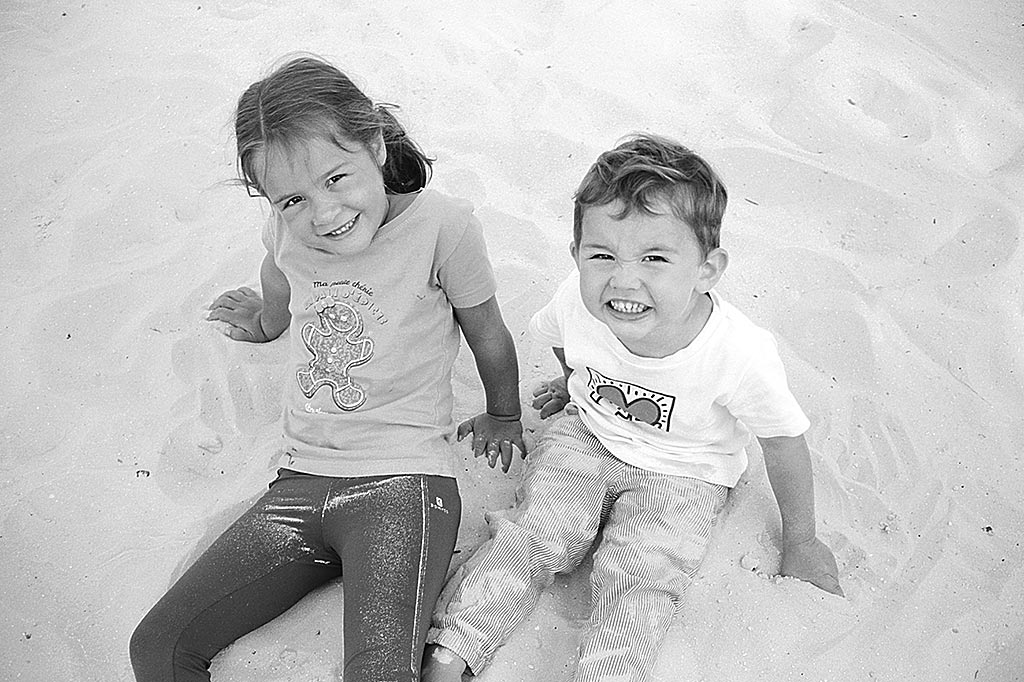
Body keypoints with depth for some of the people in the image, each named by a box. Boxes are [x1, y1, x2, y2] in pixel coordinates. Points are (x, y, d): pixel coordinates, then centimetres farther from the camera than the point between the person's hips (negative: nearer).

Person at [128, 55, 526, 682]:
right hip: (301, 483, 5)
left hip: (403, 481, -5)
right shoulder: (287, 231, 2)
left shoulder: (443, 225, -11)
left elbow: (489, 336, 5)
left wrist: (503, 419, 20)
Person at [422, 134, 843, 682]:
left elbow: (785, 443, -14)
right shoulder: (576, 302, -25)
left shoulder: (741, 355, -33)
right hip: (587, 439, 2)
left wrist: (800, 541, 0)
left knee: (636, 579, -20)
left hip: (682, 477, -2)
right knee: (534, 534, -12)